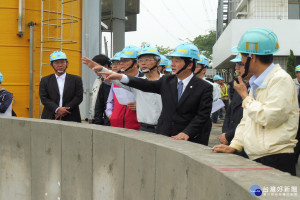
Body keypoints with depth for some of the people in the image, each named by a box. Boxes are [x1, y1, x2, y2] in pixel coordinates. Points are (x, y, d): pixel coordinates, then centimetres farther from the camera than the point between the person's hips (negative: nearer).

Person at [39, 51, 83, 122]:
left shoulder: (76, 79, 8)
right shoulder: (45, 80, 10)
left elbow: (79, 97, -1)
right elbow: (44, 98, 1)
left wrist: (64, 110, -11)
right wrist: (57, 109, -14)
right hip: (50, 119, 0)